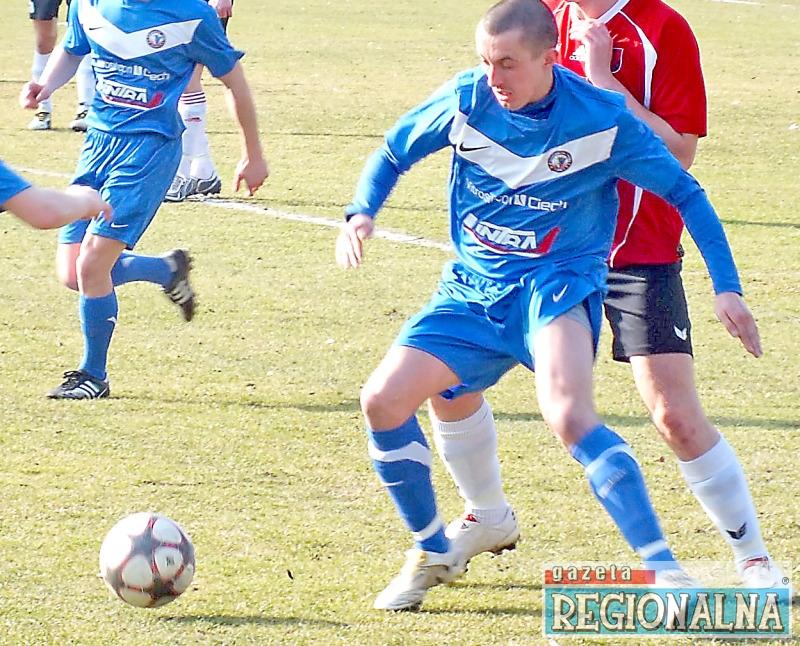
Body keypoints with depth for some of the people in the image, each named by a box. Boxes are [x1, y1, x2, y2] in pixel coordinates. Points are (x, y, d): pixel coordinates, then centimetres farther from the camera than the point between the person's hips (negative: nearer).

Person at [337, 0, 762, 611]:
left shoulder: (604, 118, -14)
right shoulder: (467, 99, -7)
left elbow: (685, 193, -3)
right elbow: (394, 152, 10)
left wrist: (728, 287, -7)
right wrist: (361, 214, -9)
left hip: (558, 283, -5)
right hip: (472, 287, 5)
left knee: (567, 413, -32)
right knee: (383, 400, -9)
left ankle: (664, 569, -31)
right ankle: (434, 553, 14)